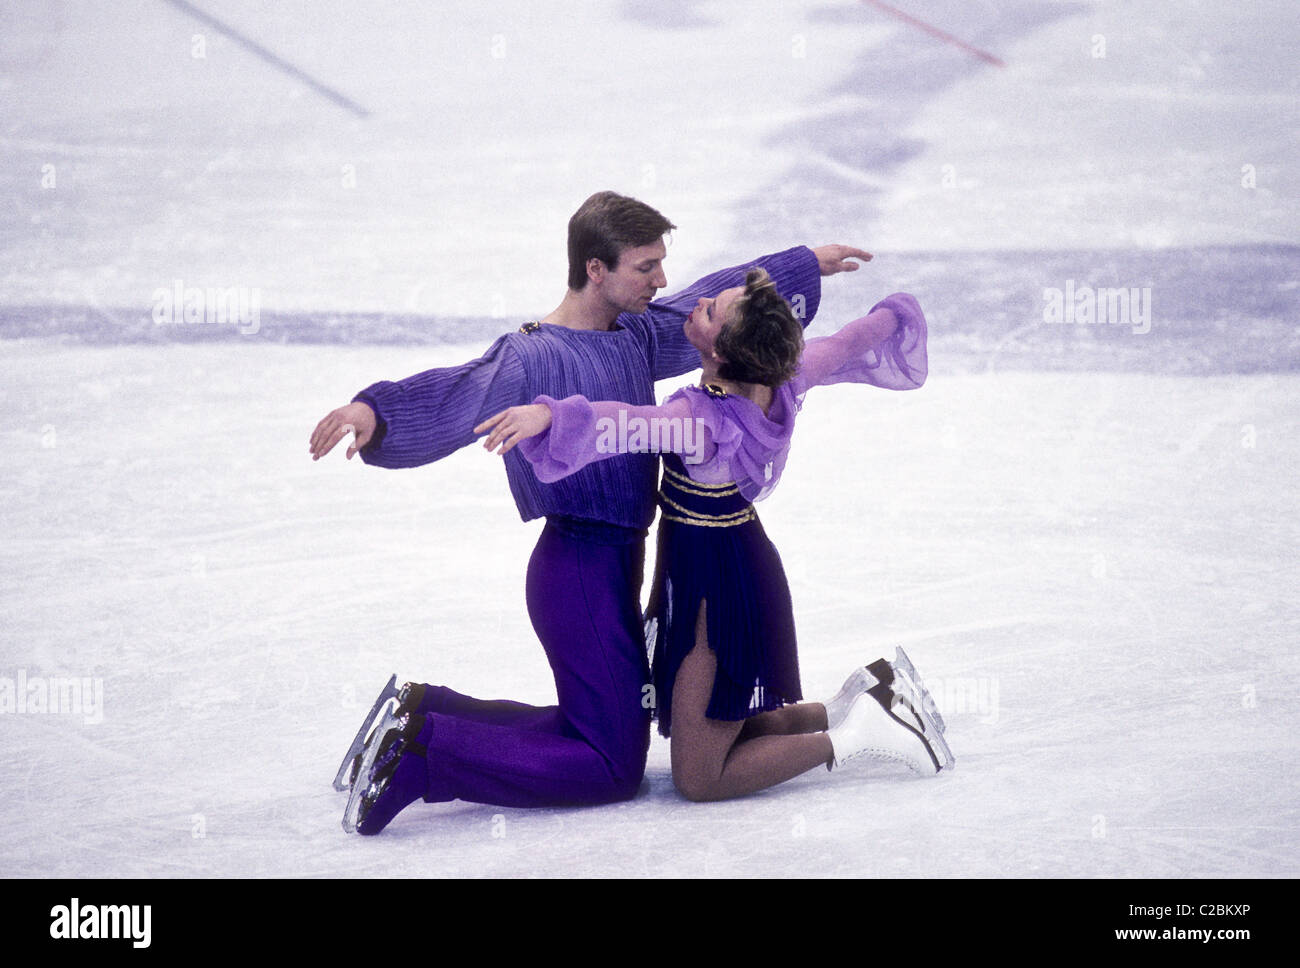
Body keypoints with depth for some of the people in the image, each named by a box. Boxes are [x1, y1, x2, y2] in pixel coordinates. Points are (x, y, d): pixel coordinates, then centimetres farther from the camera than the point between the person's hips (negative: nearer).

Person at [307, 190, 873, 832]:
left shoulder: (636, 335, 9)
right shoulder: (534, 357, -17)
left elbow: (712, 303, 25)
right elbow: (452, 395, -32)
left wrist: (805, 265, 35)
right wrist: (375, 410, -53)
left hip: (617, 562, 10)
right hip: (580, 569, -9)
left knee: (615, 732, 18)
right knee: (612, 769, -7)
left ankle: (425, 713, 15)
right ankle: (421, 750, -6)